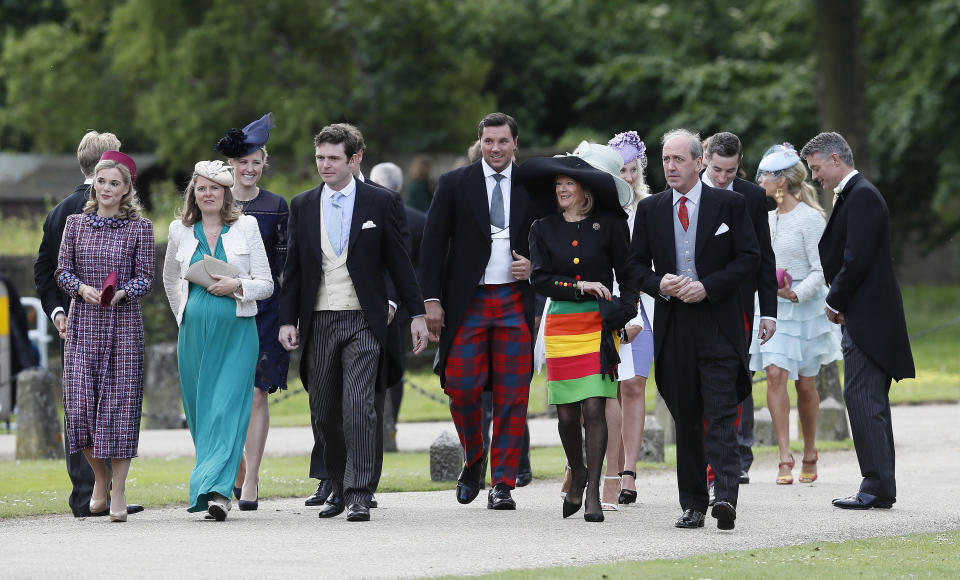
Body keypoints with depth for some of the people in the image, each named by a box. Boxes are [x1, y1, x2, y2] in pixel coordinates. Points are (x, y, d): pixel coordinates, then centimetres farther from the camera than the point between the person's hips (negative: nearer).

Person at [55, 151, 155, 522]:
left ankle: (118, 492, 1)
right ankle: (99, 478, 19)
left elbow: (145, 278, 0)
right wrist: (82, 288, -13)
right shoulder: (76, 224, 9)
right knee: (79, 402, -4)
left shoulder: (139, 228, 3)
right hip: (83, 322, 2)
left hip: (123, 322, -2)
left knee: (119, 402, -6)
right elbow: (62, 271, 7)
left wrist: (121, 292, -19)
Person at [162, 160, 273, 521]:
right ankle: (209, 486, 16)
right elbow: (170, 279, 26)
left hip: (237, 332, -3)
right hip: (195, 332, 3)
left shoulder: (246, 227, 3)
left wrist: (237, 286, -13)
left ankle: (218, 491, -22)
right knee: (200, 413, 5)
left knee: (228, 410, -13)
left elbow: (266, 284, 4)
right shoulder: (180, 231, 9)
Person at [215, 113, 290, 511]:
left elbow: (282, 263, 4)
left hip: (264, 309, -1)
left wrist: (286, 314, -2)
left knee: (255, 393, -6)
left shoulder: (276, 207, 4)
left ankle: (250, 482, -3)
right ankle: (238, 467, 24)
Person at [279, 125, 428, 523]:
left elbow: (399, 263, 4)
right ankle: (339, 487, 25)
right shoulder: (302, 206, 9)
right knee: (324, 413, 7)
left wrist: (416, 314, 2)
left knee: (358, 407, -13)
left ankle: (359, 495, -12)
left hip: (363, 321, -3)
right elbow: (293, 269, 12)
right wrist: (287, 320, 4)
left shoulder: (380, 203, 2)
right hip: (319, 322, 3)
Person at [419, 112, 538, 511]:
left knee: (512, 396, -2)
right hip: (467, 302, -1)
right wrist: (432, 299, -4)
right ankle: (473, 460, 21)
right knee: (461, 388, -6)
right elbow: (433, 245, 3)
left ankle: (502, 484, 3)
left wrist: (533, 266, -3)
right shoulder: (454, 184, 4)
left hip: (515, 302, 1)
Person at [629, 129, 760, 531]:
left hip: (719, 324, -3)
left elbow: (749, 258, -1)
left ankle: (726, 497, -20)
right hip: (673, 327, 3)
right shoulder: (649, 209, 11)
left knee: (721, 415, -12)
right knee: (685, 419, 6)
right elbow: (637, 264, 12)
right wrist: (659, 283, -9)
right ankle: (692, 505, 10)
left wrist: (707, 286, -12)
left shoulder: (730, 204, 2)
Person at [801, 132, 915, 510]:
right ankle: (881, 488, 13)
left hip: (867, 318, -10)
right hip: (865, 318, 10)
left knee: (861, 398, -12)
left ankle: (877, 487, -12)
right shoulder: (853, 196, 18)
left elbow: (857, 260, -21)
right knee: (871, 401, 11)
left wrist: (835, 303, -9)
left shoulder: (862, 197, -13)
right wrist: (838, 301, 7)